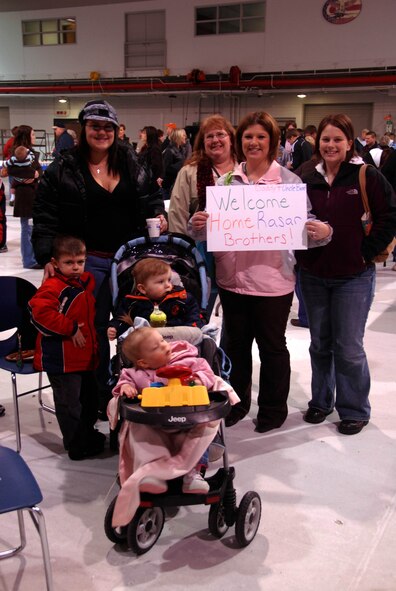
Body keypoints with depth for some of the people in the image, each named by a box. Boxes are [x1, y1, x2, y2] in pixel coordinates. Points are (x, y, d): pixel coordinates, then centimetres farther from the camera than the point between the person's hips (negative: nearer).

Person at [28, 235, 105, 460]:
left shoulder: (86, 282, 9)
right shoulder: (53, 287, -18)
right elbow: (40, 311, -34)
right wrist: (71, 328, -26)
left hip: (86, 356, 9)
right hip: (62, 359, -9)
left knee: (89, 398, 23)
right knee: (69, 404, 2)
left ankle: (88, 434, 43)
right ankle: (78, 446, 17)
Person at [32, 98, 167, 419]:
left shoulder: (130, 162, 7)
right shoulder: (63, 168, -2)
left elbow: (148, 197, 13)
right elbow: (45, 216, -5)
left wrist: (158, 214, -9)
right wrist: (48, 255, -15)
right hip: (90, 261, -2)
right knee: (96, 328, 7)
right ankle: (101, 395, 22)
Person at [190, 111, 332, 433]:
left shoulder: (289, 180, -3)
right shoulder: (227, 180, 6)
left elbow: (305, 228, -2)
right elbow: (211, 226, 9)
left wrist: (322, 232, -23)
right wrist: (198, 224, -13)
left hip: (273, 278, -3)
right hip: (233, 276, 3)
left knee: (272, 345, 9)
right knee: (235, 343, 16)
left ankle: (274, 408, 28)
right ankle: (236, 402, 35)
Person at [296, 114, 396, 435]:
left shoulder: (367, 177, -7)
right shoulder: (309, 180, 6)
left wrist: (367, 251, -10)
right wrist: (302, 252, -3)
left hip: (354, 276, -4)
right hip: (314, 275, 5)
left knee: (348, 347, 0)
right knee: (320, 343, 15)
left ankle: (354, 410, 18)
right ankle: (321, 401, 31)